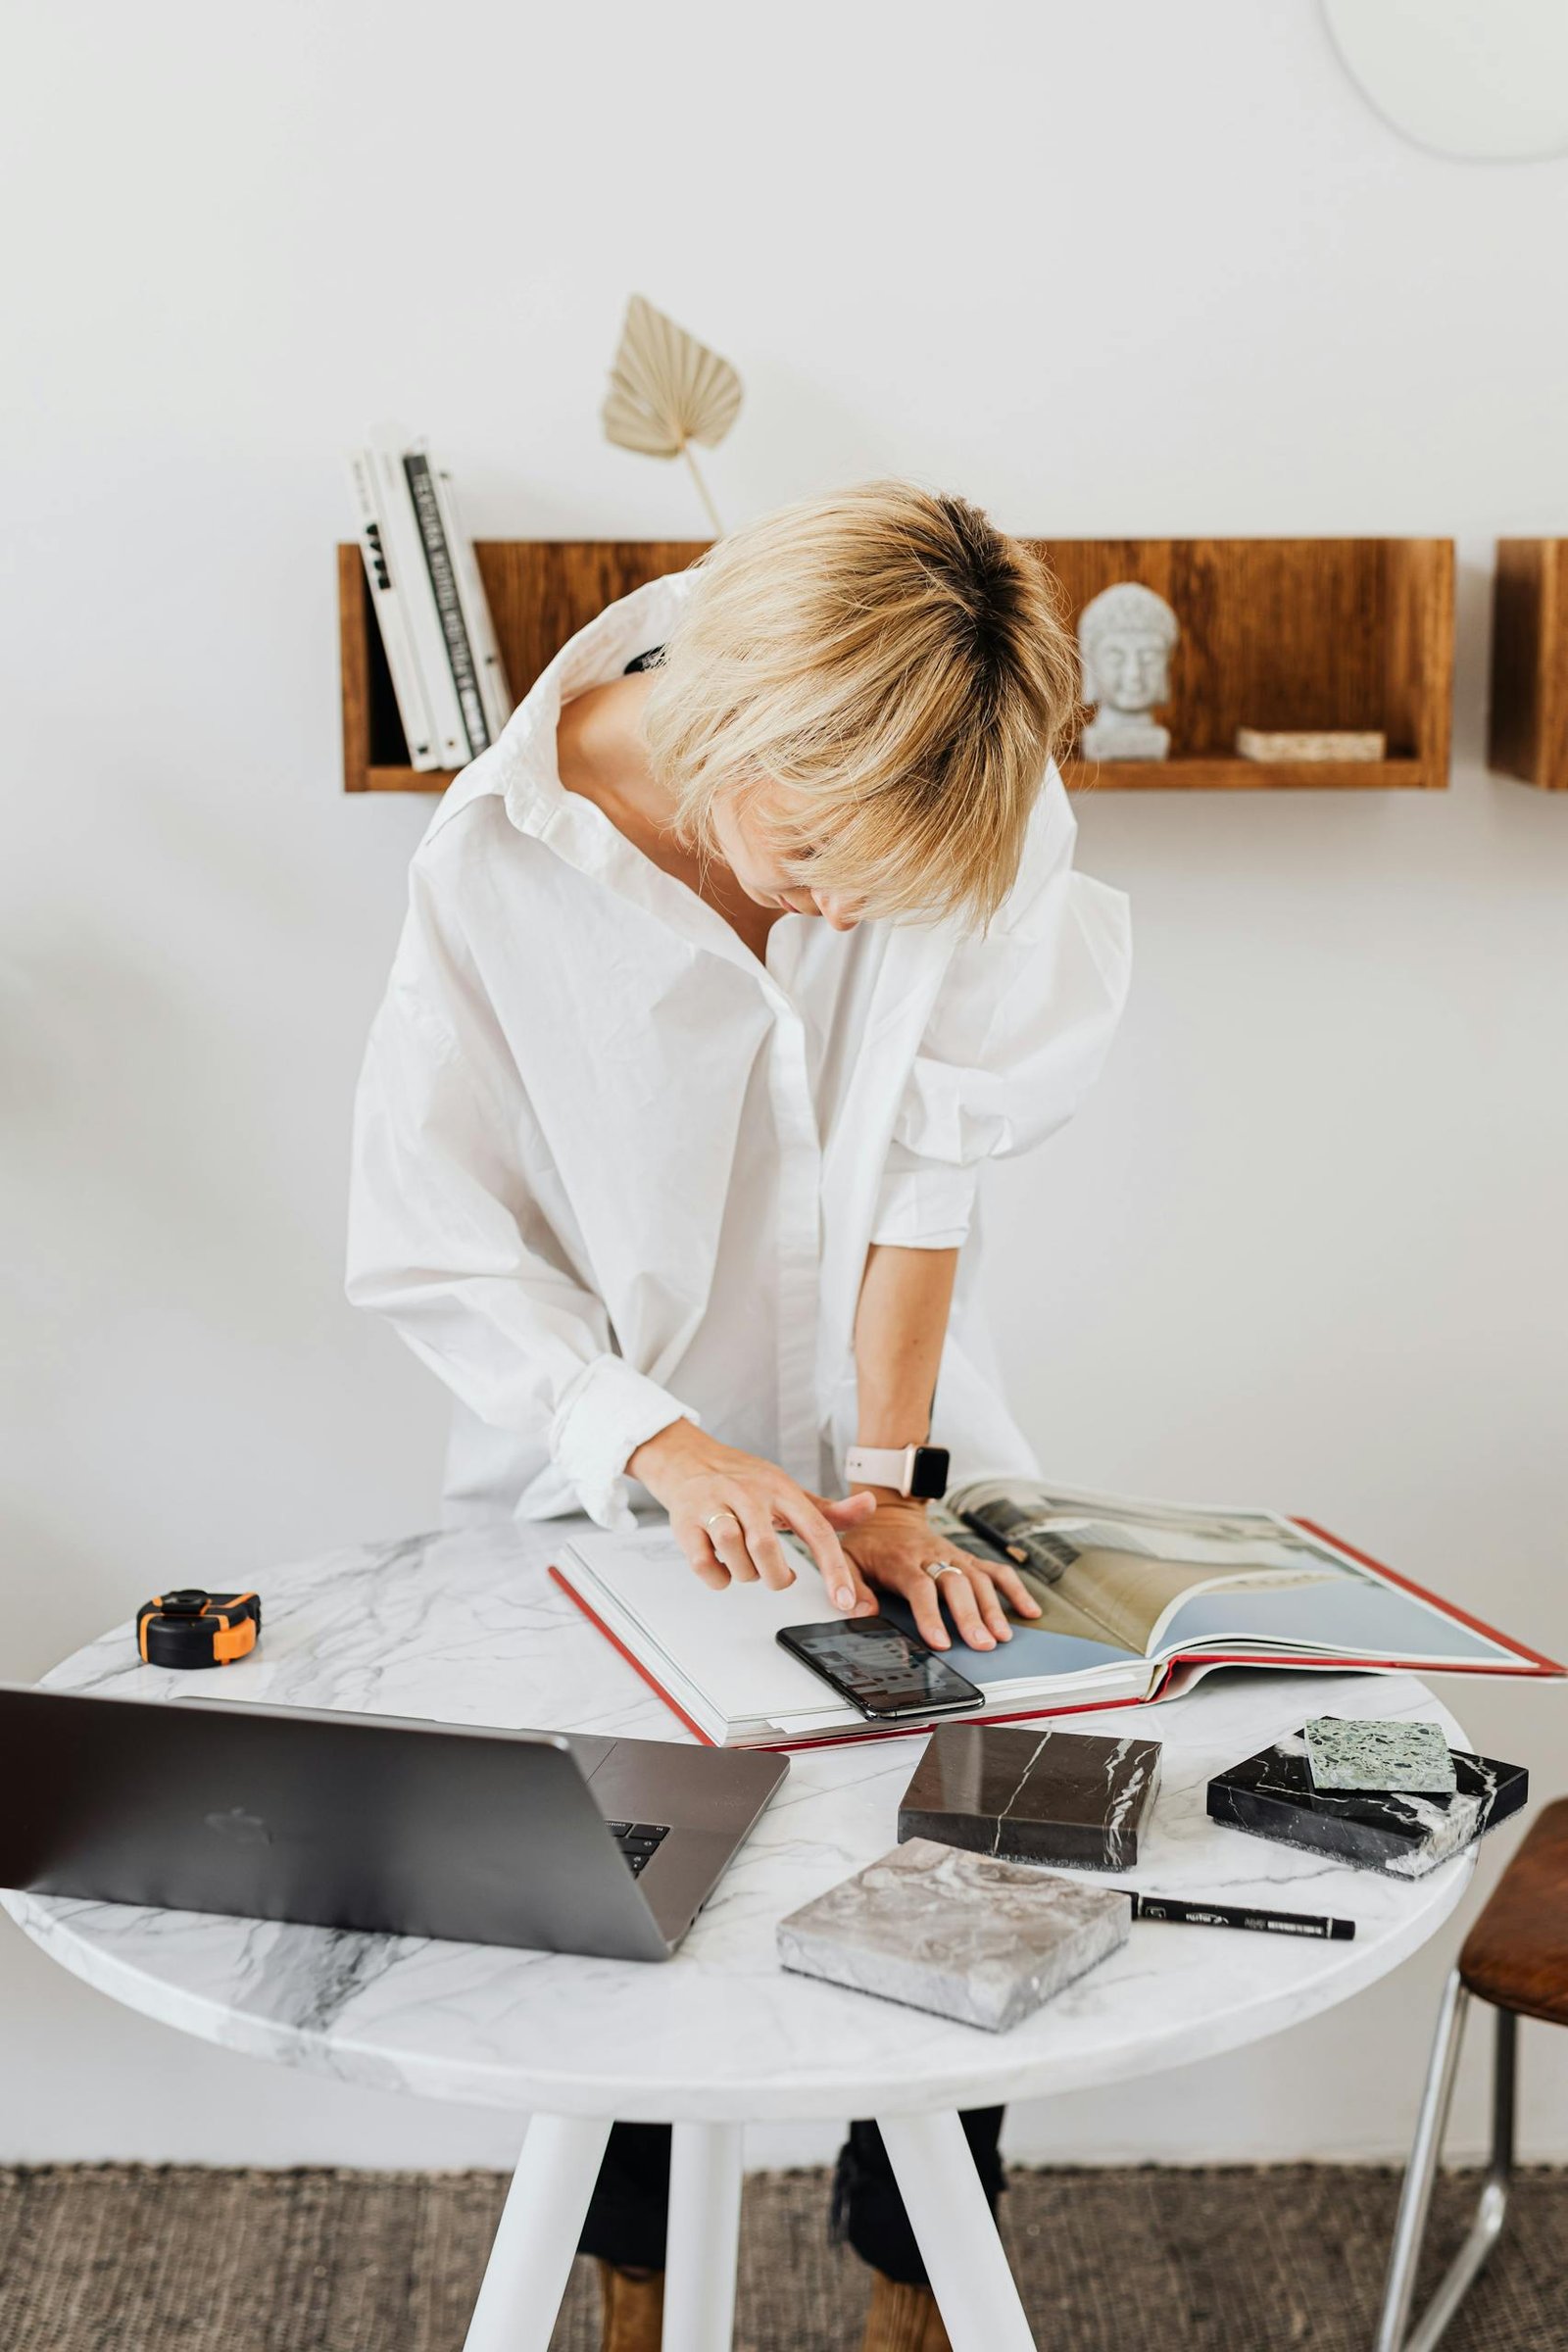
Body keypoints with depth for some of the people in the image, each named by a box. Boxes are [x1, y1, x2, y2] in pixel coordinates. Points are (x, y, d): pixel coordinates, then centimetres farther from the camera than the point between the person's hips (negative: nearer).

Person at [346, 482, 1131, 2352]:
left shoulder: (987, 810, -17)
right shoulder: (501, 859, -21)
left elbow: (929, 1161, -12)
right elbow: (431, 1248, -15)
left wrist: (887, 1483, -15)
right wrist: (659, 1444, -26)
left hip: (876, 1450, 1)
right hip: (611, 1481, -1)